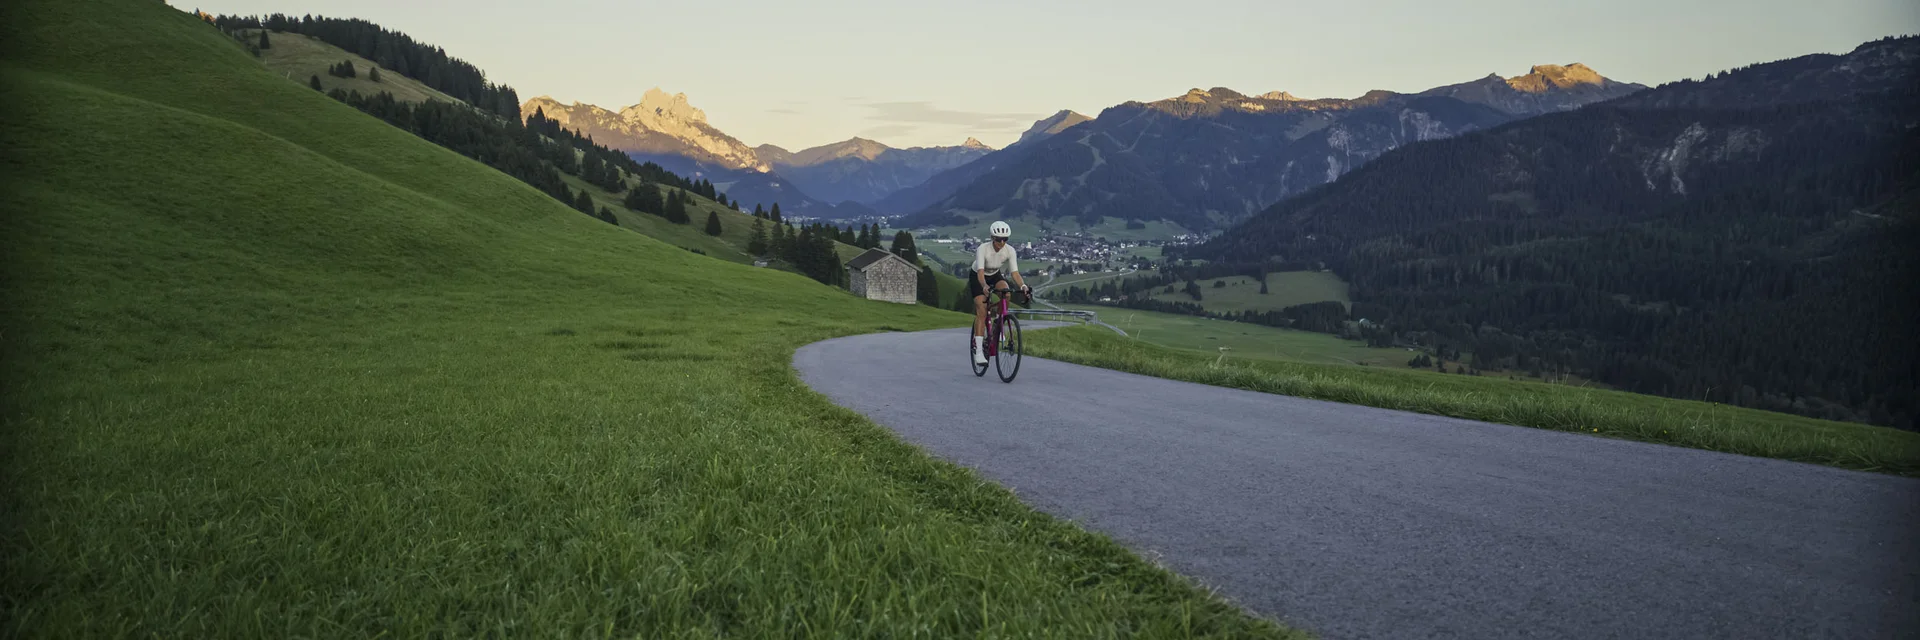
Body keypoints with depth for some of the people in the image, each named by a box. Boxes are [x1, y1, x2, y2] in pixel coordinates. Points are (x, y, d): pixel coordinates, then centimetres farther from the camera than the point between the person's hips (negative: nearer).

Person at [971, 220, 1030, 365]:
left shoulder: (1009, 251, -23)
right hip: (978, 278, -3)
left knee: (1006, 292, -31)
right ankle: (978, 350, -16)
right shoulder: (983, 249, -32)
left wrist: (1023, 286, -47)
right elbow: (980, 272, -42)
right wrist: (984, 286, -62)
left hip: (995, 275, 3)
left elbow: (1015, 272, -28)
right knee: (981, 312, -17)